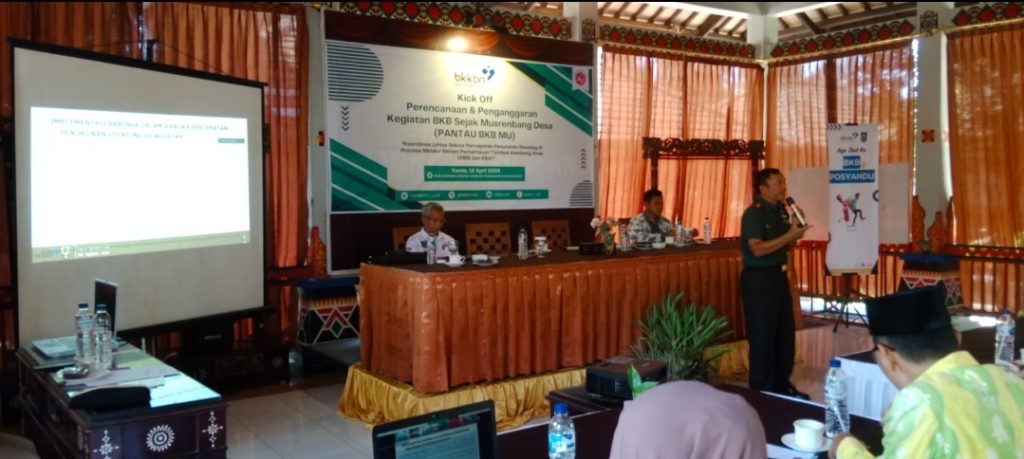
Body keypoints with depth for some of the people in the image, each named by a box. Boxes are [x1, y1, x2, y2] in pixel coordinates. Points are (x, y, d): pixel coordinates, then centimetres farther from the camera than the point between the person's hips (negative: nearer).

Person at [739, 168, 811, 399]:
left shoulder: (781, 210, 10)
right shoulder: (753, 213, -15)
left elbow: (787, 246, 17)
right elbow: (758, 249, -24)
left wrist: (796, 234, -4)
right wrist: (789, 235, -21)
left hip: (778, 275, 9)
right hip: (758, 278, -9)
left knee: (786, 332, 15)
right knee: (762, 336, -1)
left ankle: (782, 385, 28)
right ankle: (762, 392, 10)